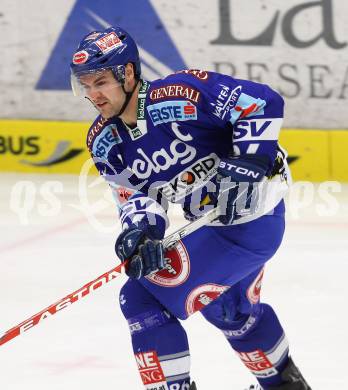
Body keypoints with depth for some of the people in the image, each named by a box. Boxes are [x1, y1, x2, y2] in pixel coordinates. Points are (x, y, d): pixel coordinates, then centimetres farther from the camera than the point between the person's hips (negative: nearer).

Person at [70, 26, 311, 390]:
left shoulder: (183, 92, -26)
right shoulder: (103, 141, -3)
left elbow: (265, 103, -23)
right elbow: (133, 196, -4)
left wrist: (246, 166, -28)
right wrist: (141, 228, -25)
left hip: (252, 211, -9)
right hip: (206, 224, 9)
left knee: (142, 299, -15)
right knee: (232, 308, 33)